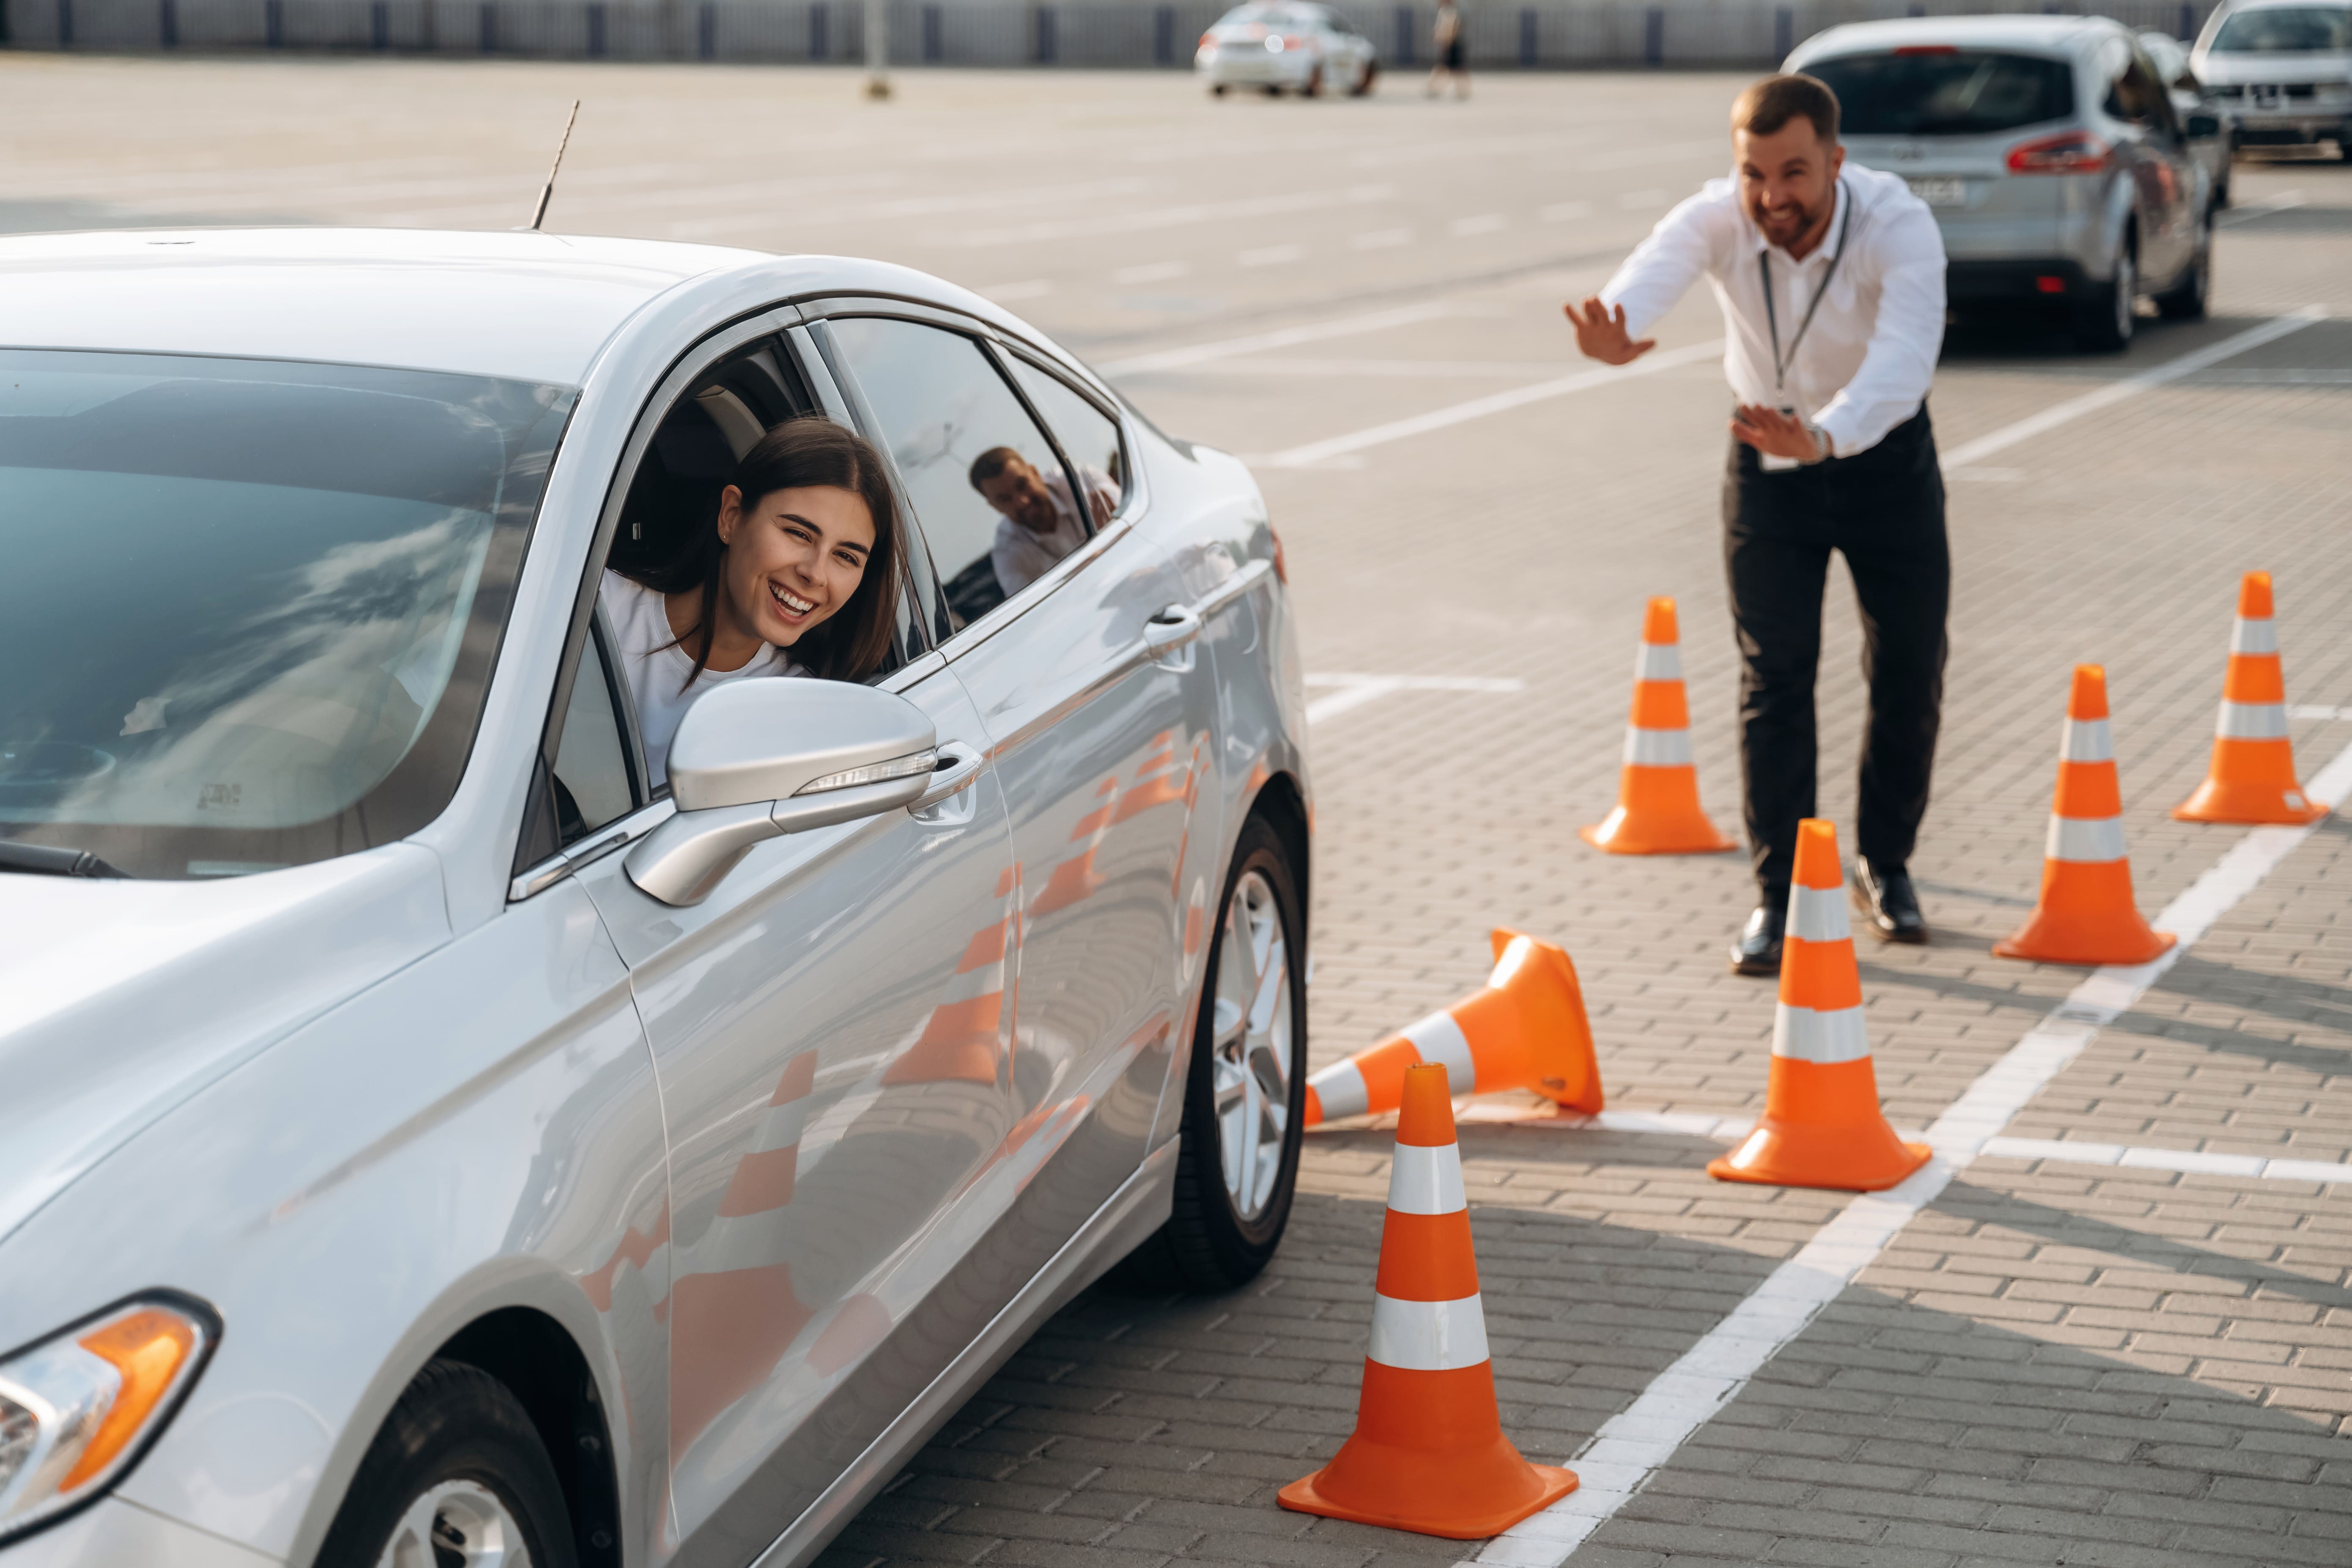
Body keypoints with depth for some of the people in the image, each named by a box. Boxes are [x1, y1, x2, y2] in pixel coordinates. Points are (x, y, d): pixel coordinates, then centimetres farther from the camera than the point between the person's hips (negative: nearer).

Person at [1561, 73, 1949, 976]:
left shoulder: (1899, 226, -31)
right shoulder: (1718, 220, -25)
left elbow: (1903, 358, -48)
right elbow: (1658, 267, -47)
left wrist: (1825, 436, -67)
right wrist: (1616, 333, -72)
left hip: (1885, 455, 0)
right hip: (1767, 462, 1)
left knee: (1910, 672, 4)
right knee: (1774, 675, -5)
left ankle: (1885, 864, 26)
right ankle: (1779, 894, 4)